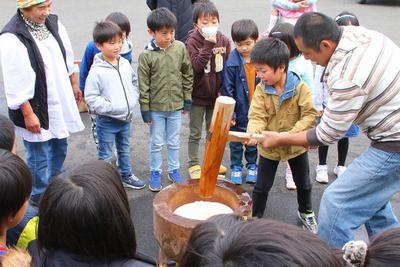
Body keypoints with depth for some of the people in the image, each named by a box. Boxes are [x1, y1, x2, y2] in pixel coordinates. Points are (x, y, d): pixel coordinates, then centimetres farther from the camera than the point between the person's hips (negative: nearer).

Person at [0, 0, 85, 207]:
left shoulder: (53, 23, -2)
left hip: (60, 102, 7)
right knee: (39, 156, 8)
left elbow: (67, 57, 11)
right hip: (35, 108, -7)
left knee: (60, 147, 24)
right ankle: (39, 196, 30)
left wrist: (74, 85, 17)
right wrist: (28, 114, -19)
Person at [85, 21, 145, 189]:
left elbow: (134, 83, 13)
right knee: (105, 155, 9)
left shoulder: (125, 64, -1)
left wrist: (132, 101, 0)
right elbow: (91, 98, -19)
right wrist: (110, 108, -21)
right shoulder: (96, 71, -19)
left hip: (126, 118, 6)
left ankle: (126, 176, 41)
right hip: (106, 121, -6)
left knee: (125, 149, 24)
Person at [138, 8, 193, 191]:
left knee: (174, 142, 16)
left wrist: (187, 100, 6)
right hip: (155, 107, -2)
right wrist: (145, 109, -6)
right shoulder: (146, 55, -12)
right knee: (156, 143, 12)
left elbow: (188, 75, 4)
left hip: (176, 106, 2)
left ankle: (174, 170, 33)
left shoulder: (180, 48, -6)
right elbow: (143, 85, -8)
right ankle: (155, 173, 28)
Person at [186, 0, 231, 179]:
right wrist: (208, 45, -31)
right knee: (195, 133, 9)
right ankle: (194, 165, 22)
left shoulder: (223, 41, -4)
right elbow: (196, 66, -27)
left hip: (216, 95, 4)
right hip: (198, 96, -3)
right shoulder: (192, 42, -13)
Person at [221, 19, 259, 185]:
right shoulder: (232, 62, -15)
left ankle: (252, 165, 38)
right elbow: (227, 89, -11)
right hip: (239, 111, -2)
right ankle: (236, 167, 33)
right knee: (236, 142, 15)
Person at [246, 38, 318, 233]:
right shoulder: (261, 89, -13)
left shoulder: (300, 87, -19)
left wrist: (293, 133, -33)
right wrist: (254, 132, -37)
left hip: (296, 145, 0)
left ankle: (306, 212, 45)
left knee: (303, 183, 20)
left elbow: (310, 115, -20)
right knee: (261, 187, 9)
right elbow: (257, 116, -16)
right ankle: (255, 217, 27)